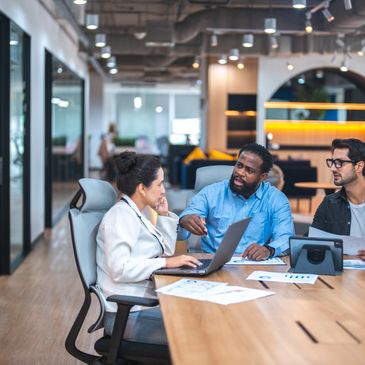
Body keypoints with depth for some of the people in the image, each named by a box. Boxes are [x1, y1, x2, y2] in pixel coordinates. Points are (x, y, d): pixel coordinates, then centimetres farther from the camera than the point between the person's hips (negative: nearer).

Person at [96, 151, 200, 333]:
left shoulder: (134, 215, 15)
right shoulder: (120, 216, -13)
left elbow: (166, 252, 21)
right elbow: (120, 269, -24)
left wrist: (164, 216, 11)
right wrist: (166, 262, -23)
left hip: (145, 296, 9)